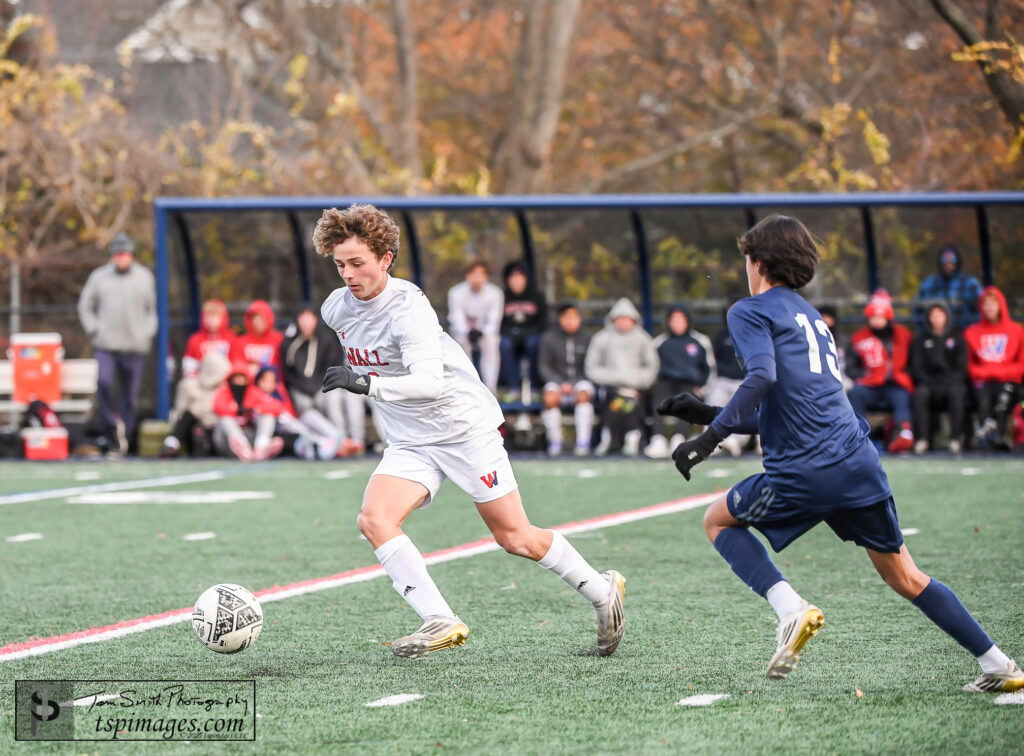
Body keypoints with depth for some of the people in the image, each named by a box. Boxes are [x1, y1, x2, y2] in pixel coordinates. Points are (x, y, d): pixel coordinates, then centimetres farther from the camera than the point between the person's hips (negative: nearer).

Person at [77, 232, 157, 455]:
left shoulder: (145, 277, 8)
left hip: (135, 346, 1)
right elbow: (85, 307, 14)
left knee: (131, 395, 2)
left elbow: (152, 308, 15)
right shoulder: (99, 277, 6)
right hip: (106, 344, -1)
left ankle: (125, 434, 13)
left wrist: (148, 333, 3)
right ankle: (110, 424, -9)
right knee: (104, 381, -23)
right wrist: (94, 330, 2)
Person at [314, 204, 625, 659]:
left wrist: (367, 384, -45)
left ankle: (603, 592, 22)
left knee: (514, 538, 1)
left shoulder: (407, 307, -24)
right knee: (373, 519, -19)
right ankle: (440, 623, -22)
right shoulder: (337, 309, -2)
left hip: (465, 428, -6)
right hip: (409, 443, 6)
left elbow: (429, 381, -35)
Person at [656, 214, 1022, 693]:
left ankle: (791, 609, -3)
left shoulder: (751, 311, 4)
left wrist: (710, 437, -14)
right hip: (860, 463, 7)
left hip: (804, 473, -7)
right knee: (905, 577, 17)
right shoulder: (812, 318, 28)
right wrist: (707, 413, 32)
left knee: (719, 520, 18)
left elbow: (762, 376, -17)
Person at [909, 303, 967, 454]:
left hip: (952, 383, 0)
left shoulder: (957, 340, 12)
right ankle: (922, 439, -35)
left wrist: (948, 382, -15)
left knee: (956, 391, -36)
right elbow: (916, 369, 5)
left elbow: (961, 368, 4)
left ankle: (956, 439, -36)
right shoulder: (920, 340, 13)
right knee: (920, 393, -34)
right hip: (928, 383, 0)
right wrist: (931, 383, -12)